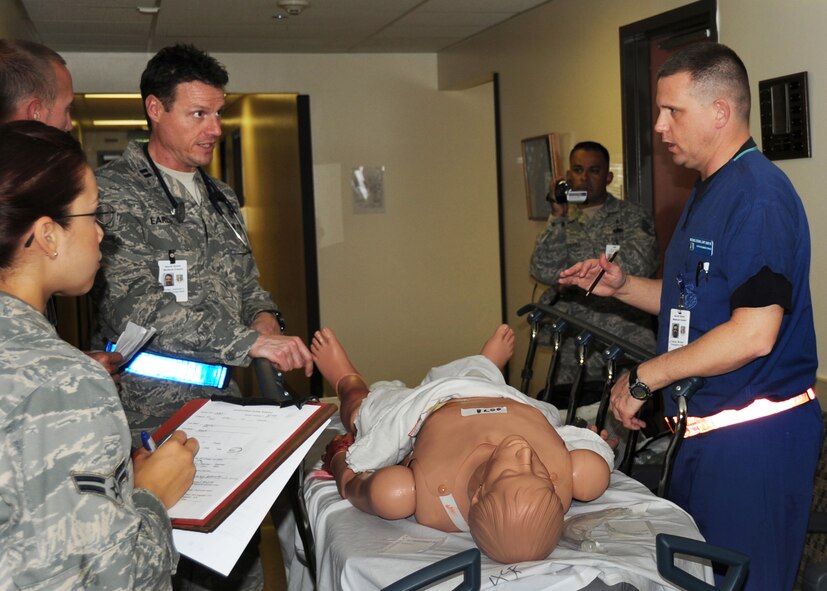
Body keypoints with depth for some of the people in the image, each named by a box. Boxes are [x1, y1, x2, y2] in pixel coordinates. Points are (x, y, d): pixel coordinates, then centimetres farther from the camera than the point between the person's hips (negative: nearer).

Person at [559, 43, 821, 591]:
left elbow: (753, 334, -26)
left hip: (754, 435, -10)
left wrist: (644, 379, -19)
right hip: (707, 425, 10)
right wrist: (623, 285, 6)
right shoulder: (708, 191, 15)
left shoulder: (758, 196, -19)